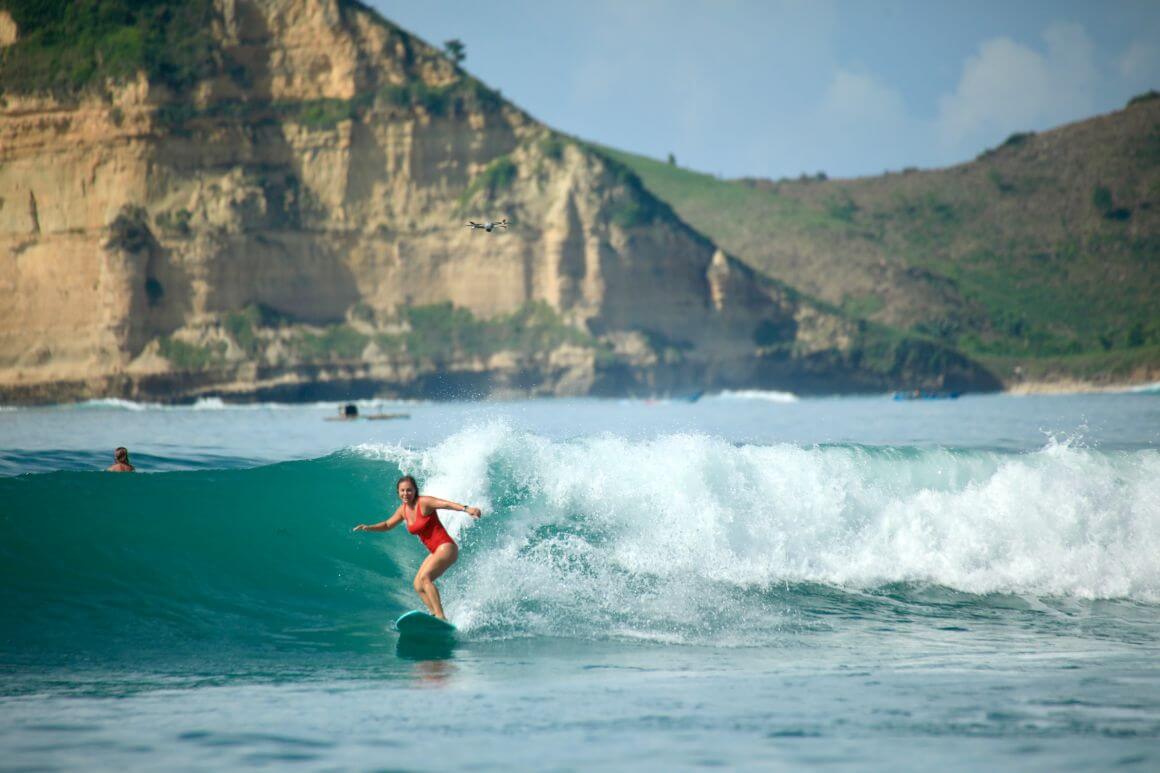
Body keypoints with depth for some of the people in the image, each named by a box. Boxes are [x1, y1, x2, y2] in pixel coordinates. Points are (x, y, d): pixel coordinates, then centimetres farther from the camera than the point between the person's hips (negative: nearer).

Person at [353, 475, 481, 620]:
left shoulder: (424, 503, -14)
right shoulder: (403, 510, 9)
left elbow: (446, 504, -30)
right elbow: (388, 525, 26)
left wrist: (466, 509, -46)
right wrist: (368, 528, 11)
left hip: (446, 548, -9)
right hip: (436, 552, 9)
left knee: (424, 577, -24)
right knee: (418, 586, 5)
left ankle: (441, 617, -31)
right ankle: (436, 615, 1)